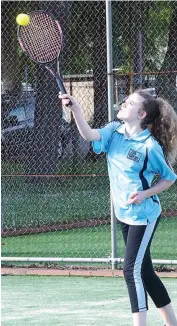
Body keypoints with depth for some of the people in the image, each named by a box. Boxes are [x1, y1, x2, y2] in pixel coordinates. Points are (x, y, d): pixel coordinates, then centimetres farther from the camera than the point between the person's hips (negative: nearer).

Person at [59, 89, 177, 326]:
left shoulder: (150, 146, -15)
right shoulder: (115, 131, 1)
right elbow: (89, 135, -17)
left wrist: (146, 194, -17)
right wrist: (75, 108, -32)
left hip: (144, 215, -7)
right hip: (125, 214, 7)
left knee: (133, 270, -14)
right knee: (144, 271, 13)